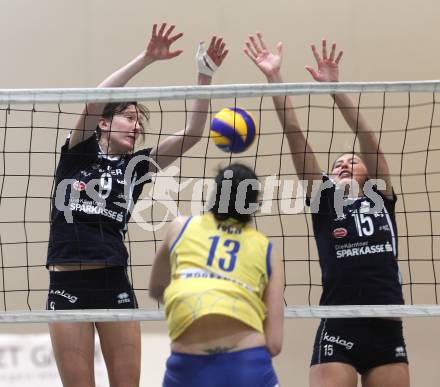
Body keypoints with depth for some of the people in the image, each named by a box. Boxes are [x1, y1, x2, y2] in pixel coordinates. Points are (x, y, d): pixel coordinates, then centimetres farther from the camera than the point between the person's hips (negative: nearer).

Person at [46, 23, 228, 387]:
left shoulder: (136, 165, 11)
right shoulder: (79, 152, 4)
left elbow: (192, 134, 4)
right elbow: (93, 102, -14)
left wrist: (205, 75, -6)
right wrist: (146, 59, -20)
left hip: (115, 284, 3)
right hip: (68, 284, -3)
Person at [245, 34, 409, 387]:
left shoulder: (381, 198, 15)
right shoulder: (324, 199, 13)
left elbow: (366, 135, 5)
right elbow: (295, 136, 8)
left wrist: (335, 88, -4)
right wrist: (274, 78, 3)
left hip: (387, 332, 2)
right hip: (337, 329, -2)